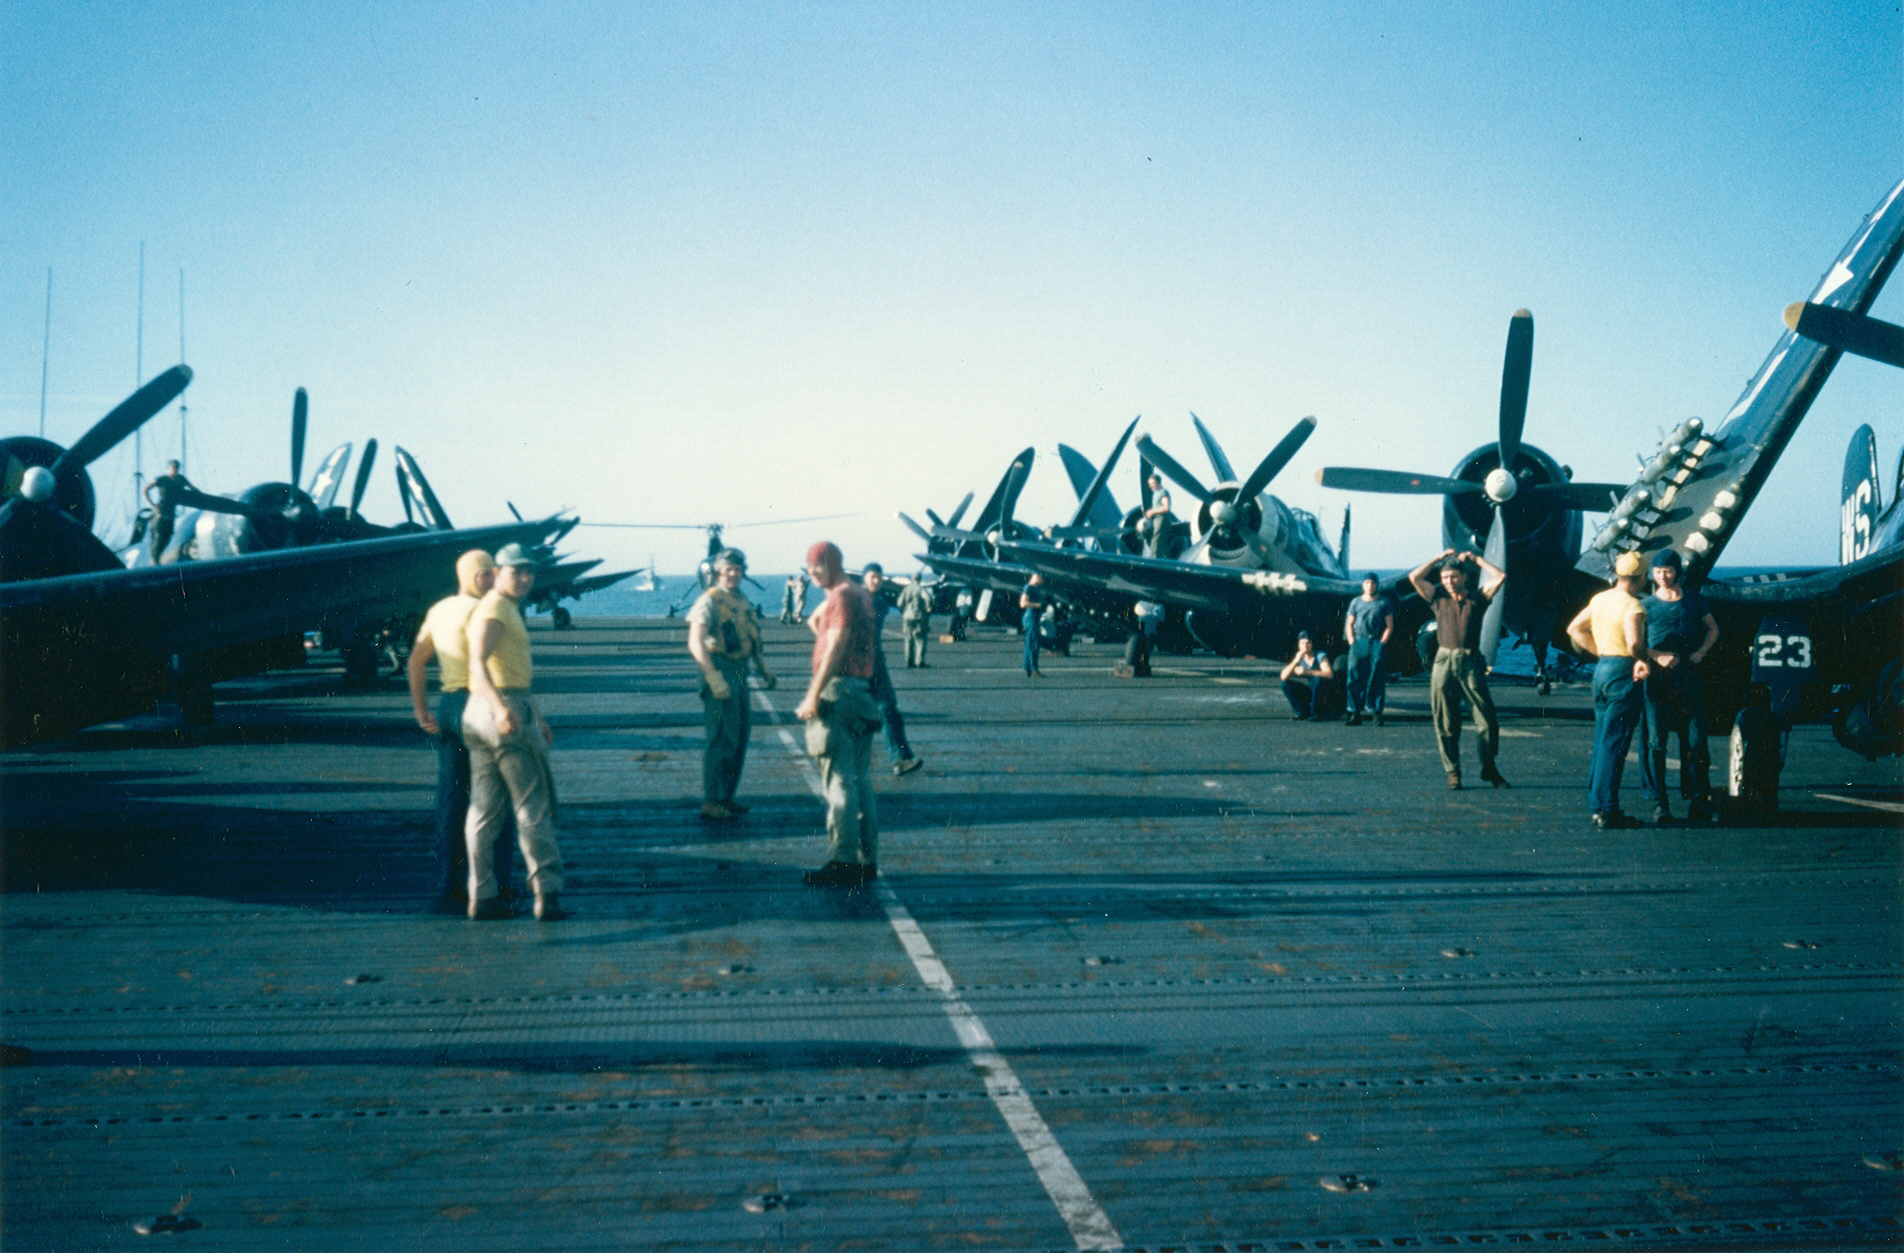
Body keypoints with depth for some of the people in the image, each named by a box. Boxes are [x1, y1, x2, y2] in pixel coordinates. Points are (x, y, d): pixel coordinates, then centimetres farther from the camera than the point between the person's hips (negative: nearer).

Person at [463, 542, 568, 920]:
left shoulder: (509, 610, 22)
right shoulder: (494, 608, -10)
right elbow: (478, 663, -26)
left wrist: (536, 717, 36)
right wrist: (501, 708, -41)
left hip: (481, 714, 10)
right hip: (504, 711, -10)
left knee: (484, 807, 8)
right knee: (533, 805, -6)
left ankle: (482, 897, 10)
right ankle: (547, 894, -5)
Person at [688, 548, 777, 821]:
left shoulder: (742, 602, 16)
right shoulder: (709, 601, -10)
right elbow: (695, 642, -20)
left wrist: (764, 668, 26)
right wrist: (714, 678, -26)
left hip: (739, 674, 9)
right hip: (719, 672, -9)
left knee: (740, 737, 13)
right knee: (722, 740, -8)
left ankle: (726, 797, 23)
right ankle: (711, 803, -2)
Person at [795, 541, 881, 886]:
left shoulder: (842, 596, -11)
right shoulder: (860, 594, 19)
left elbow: (835, 648, -19)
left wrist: (813, 696, -20)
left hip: (839, 692, -10)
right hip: (862, 696, 10)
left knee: (839, 781, -8)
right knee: (860, 781, 11)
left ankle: (842, 862, -8)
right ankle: (866, 860, 14)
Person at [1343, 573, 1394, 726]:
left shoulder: (1384, 602, 9)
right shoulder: (1356, 602, 15)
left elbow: (1389, 626, 6)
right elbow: (1349, 625, 15)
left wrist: (1382, 643, -4)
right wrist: (1352, 643, 2)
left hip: (1377, 643, -1)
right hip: (1359, 641, 1)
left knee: (1377, 679, -6)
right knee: (1355, 677, -6)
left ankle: (1376, 712, -4)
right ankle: (1355, 713, -5)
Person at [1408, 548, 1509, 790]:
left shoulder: (1477, 598, 11)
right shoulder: (1438, 598, 12)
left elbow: (1500, 577, 5)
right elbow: (1414, 577, 6)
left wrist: (1476, 559, 12)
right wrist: (1439, 557, 11)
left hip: (1471, 664, 0)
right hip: (1444, 663, 1)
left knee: (1487, 720, -1)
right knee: (1446, 724, 2)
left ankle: (1489, 769, 15)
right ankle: (1452, 773, 11)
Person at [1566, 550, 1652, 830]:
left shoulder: (1599, 599, 10)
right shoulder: (1631, 605, -15)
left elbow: (1574, 629, 19)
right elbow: (1634, 643, -28)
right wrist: (1643, 660, -8)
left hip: (1601, 669, 8)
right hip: (1623, 672, -8)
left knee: (1602, 741, 15)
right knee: (1614, 744, -6)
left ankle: (1596, 805, 19)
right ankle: (1607, 810, -5)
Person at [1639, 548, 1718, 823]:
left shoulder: (1695, 601, 12)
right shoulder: (1646, 606, 6)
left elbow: (1713, 629, 21)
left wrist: (1701, 651, 3)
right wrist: (1657, 656, -14)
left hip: (1688, 678, 1)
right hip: (1656, 679, -1)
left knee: (1695, 740, -1)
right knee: (1655, 741, -3)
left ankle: (1698, 799, 8)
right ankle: (1658, 802, 2)